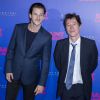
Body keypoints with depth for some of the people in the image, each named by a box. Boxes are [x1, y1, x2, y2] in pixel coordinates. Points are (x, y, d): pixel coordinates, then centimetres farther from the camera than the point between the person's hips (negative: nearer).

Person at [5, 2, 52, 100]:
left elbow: (45, 61, -7)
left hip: (31, 76, -1)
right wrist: (8, 69, -2)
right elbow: (10, 49, 3)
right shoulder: (19, 28, -4)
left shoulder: (46, 36, -10)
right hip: (14, 73, 2)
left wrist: (42, 83, -8)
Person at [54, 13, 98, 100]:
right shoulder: (60, 44, -7)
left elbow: (93, 64, 1)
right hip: (65, 87, 1)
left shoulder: (90, 44, -11)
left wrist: (84, 76, 5)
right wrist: (64, 74, 7)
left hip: (81, 88, -1)